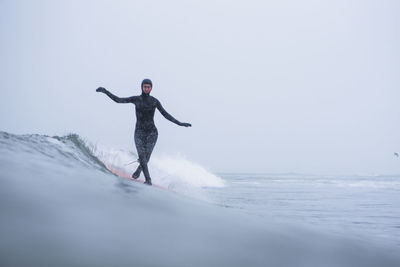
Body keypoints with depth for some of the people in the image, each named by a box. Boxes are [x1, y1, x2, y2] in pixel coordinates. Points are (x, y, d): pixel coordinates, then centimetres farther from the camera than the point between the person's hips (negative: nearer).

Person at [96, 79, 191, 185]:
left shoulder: (155, 101, 4)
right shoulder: (136, 99, 2)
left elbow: (166, 114, 7)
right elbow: (118, 100, 0)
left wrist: (179, 123, 2)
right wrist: (105, 91, -11)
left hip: (152, 132, 0)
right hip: (139, 132, 0)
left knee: (146, 157, -5)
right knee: (142, 156, -16)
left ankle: (138, 171, 28)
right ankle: (148, 179, -10)